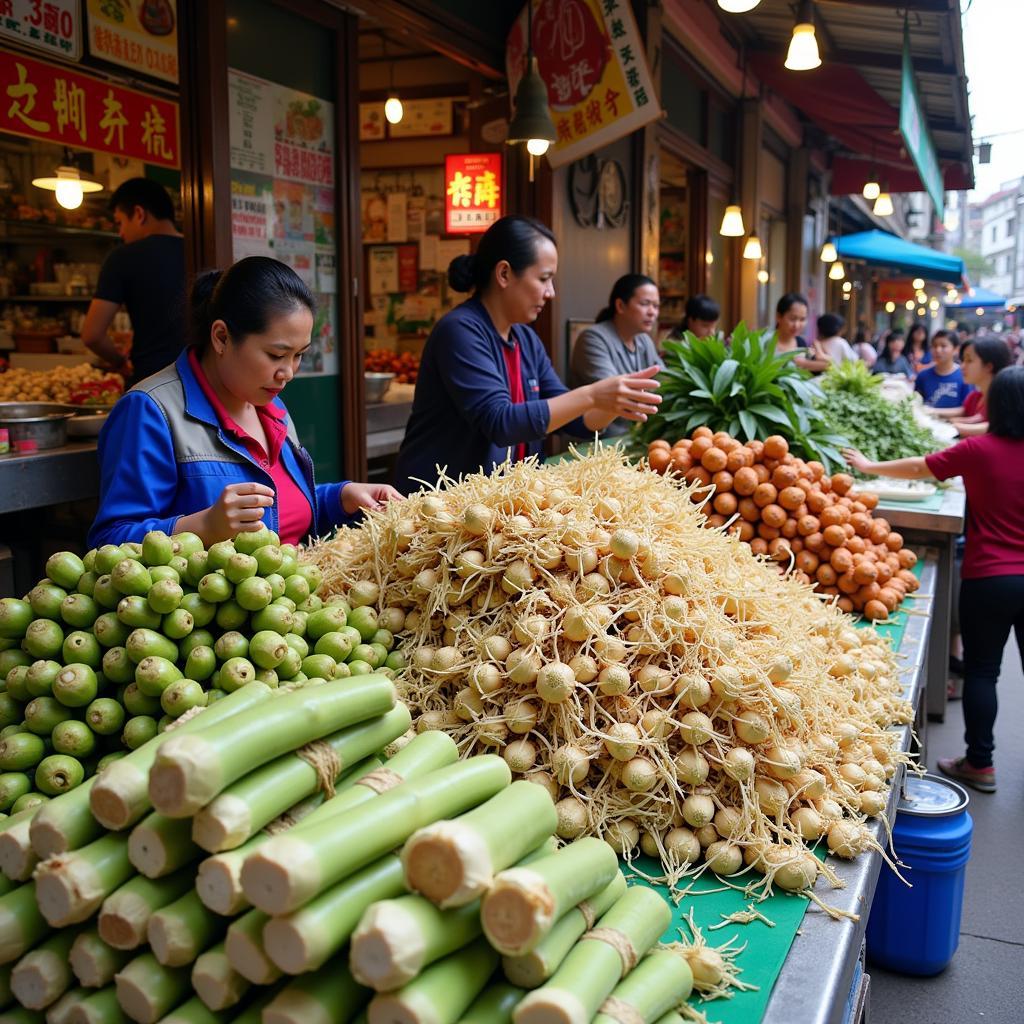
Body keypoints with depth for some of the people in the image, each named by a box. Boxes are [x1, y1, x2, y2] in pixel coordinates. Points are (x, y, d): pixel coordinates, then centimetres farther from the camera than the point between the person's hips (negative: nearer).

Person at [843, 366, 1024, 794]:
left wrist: (869, 466, 15)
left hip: (988, 578, -3)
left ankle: (980, 764, 14)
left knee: (981, 671, 8)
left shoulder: (978, 450, -10)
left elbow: (918, 468, 2)